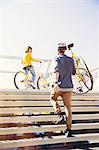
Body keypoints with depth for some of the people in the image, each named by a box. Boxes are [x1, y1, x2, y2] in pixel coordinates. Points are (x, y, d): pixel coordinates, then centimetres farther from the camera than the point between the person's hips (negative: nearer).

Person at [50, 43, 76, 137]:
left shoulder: (58, 59, -5)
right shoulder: (71, 60, 10)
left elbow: (56, 71, -22)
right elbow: (73, 72, 20)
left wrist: (55, 83, -34)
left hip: (59, 86, -4)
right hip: (69, 87, 4)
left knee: (53, 98, 24)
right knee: (68, 107, 6)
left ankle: (60, 115, 4)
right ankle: (69, 129, 4)